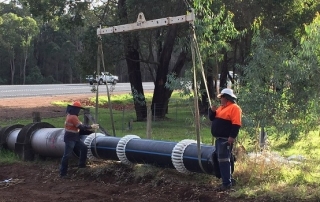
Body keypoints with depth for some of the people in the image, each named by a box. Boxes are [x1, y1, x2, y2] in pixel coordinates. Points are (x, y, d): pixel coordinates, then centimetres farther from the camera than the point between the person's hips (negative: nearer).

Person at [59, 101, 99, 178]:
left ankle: (81, 164, 22)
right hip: (70, 139, -10)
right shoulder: (73, 117, -21)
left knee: (84, 148, 13)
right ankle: (63, 173, -4)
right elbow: (81, 127, -21)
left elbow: (79, 125, 14)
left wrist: (90, 127, 8)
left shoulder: (70, 115, 10)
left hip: (75, 138, 10)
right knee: (67, 155, -7)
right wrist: (91, 127, -12)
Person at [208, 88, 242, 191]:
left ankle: (227, 183, -11)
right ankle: (229, 179, 22)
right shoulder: (221, 107, 18)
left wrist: (232, 136, -26)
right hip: (219, 138, 10)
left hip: (226, 139, -10)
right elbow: (212, 118, 22)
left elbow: (236, 124, -20)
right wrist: (212, 111, 3)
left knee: (223, 160, -12)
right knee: (221, 160, 14)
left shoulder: (234, 108, -12)